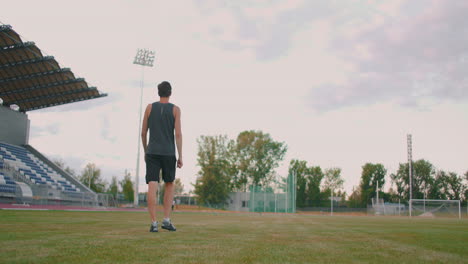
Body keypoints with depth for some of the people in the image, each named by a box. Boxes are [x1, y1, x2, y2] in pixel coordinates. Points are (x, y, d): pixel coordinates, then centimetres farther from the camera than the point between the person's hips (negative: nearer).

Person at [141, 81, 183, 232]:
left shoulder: (150, 107, 7)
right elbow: (178, 133, -6)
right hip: (169, 154, 0)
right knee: (169, 185, 14)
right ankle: (166, 220, 4)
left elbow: (143, 132, 9)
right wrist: (180, 157, -4)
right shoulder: (175, 109, 2)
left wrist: (145, 152, 22)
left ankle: (154, 224, -13)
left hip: (152, 153, 1)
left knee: (152, 188, -4)